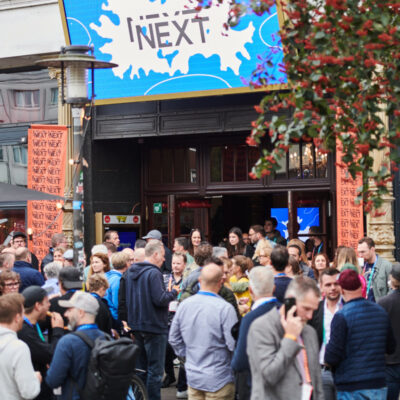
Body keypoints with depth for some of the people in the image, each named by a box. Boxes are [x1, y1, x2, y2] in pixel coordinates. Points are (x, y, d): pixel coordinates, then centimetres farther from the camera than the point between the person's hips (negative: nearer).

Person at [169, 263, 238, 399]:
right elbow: (233, 344, -18)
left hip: (193, 377, 5)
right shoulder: (225, 309, -19)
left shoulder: (184, 305, 0)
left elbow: (173, 339, 10)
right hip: (218, 380, -5)